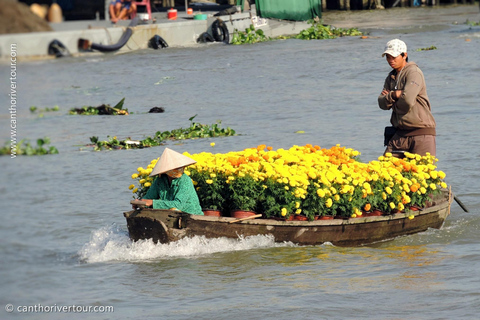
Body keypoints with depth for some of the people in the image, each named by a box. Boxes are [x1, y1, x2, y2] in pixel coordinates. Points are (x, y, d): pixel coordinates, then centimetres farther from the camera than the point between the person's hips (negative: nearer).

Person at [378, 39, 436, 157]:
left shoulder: (414, 72, -8)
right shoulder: (391, 77, 17)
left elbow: (407, 100, -20)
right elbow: (382, 103, 6)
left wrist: (390, 95, -1)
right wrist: (395, 95, -13)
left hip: (421, 133, -7)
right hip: (400, 134, 7)